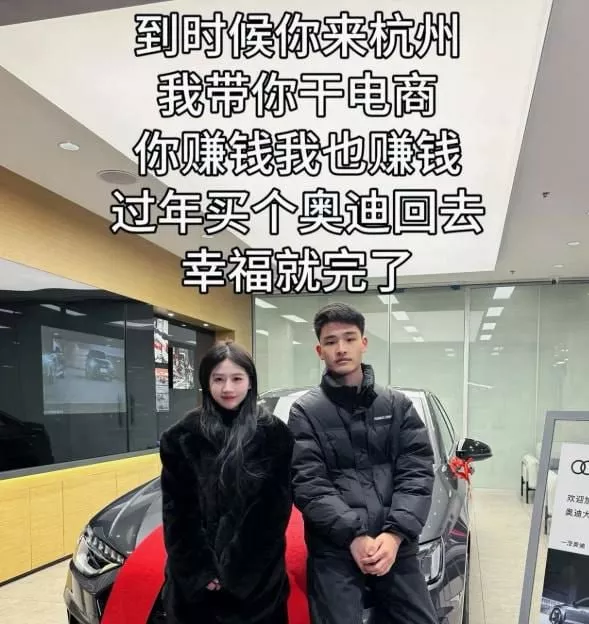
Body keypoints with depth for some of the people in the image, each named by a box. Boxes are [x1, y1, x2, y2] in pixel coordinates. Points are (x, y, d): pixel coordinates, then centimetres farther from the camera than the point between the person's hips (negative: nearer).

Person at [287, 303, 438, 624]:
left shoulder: (398, 405, 10)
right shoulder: (306, 411, 3)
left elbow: (418, 473, 3)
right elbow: (307, 484, -6)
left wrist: (395, 533, -12)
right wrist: (353, 535, -17)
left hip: (396, 545, 3)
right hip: (334, 551, -2)